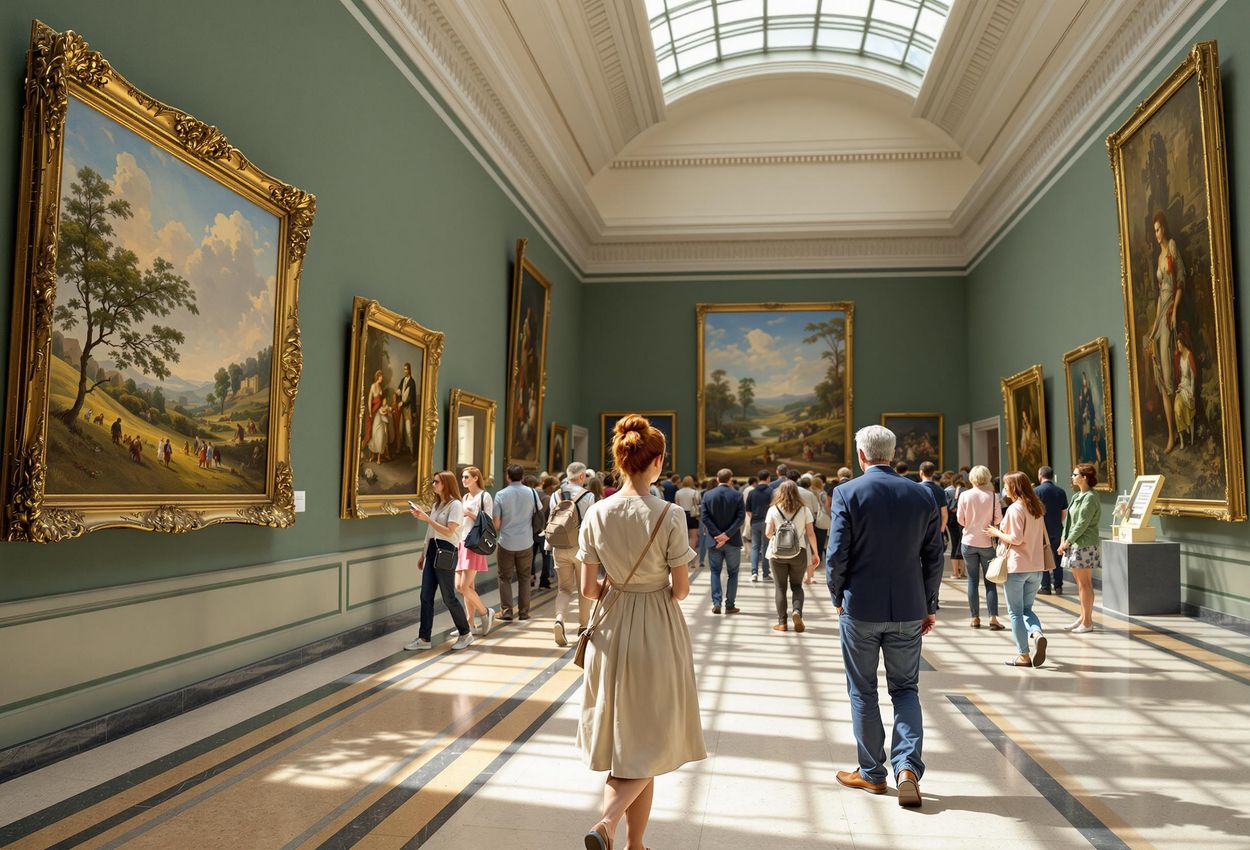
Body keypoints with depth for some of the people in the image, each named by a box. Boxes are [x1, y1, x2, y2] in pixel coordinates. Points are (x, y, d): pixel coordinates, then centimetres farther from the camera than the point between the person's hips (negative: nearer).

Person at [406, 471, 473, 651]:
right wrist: (424, 555, 18)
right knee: (426, 596, 4)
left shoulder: (455, 505, -8)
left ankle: (465, 634, 14)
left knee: (448, 597, -1)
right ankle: (424, 639, 9)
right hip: (432, 551, 8)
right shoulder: (436, 504, 17)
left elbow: (448, 532, -17)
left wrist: (427, 519, -21)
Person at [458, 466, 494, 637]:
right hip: (462, 543, 8)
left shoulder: (485, 496, -3)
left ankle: (486, 613, 7)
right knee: (460, 587, 5)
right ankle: (470, 624, 13)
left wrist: (470, 514, -15)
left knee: (464, 586, -13)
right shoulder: (465, 498, 18)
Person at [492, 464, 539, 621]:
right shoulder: (532, 493, -3)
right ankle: (523, 612, 14)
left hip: (506, 542, -2)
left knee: (505, 578, 10)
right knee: (524, 578, 13)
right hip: (526, 543, 2)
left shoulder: (501, 495, -8)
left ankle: (506, 612, 8)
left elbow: (496, 523, -8)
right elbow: (540, 513, 8)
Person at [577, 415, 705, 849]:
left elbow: (588, 588, -3)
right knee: (651, 741, 11)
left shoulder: (596, 514, -7)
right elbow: (681, 589, -10)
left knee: (622, 738, 18)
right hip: (658, 634, -3)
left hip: (612, 631, 4)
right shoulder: (669, 515, -16)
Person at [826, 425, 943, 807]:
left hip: (860, 607, -3)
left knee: (862, 691, 12)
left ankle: (872, 773, 22)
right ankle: (907, 766, 2)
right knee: (905, 688, 16)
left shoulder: (847, 493, -10)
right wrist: (930, 605, 13)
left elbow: (836, 555, -12)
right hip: (908, 610, 3)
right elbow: (933, 557, 3)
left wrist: (838, 598, 4)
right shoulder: (922, 495, 0)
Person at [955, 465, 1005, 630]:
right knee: (990, 581, 6)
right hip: (987, 542, 0)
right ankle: (993, 618, 0)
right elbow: (998, 519, -6)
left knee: (973, 580, 9)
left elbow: (960, 519, -3)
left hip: (969, 541, 0)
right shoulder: (993, 495, -9)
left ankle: (975, 618, 11)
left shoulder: (965, 495, -7)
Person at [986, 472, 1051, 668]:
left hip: (1016, 566, -7)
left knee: (1016, 612, 4)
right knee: (1027, 609, 17)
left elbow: (1016, 539, -19)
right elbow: (1043, 536, 17)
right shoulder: (1037, 508, 10)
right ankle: (1037, 633, -11)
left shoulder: (1015, 508, -14)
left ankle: (1023, 655, 6)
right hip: (1036, 567, 7)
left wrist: (997, 533, -3)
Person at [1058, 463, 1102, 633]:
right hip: (1074, 544, 9)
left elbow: (1082, 524, -18)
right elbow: (1069, 520, 14)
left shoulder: (1090, 498, -14)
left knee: (1085, 583, -3)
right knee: (1080, 582, 14)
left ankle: (1087, 622, 3)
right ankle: (1083, 617, 23)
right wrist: (1064, 540, 4)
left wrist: (1068, 541, -13)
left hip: (1085, 544, -9)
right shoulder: (1077, 496, 15)